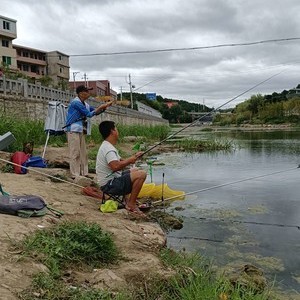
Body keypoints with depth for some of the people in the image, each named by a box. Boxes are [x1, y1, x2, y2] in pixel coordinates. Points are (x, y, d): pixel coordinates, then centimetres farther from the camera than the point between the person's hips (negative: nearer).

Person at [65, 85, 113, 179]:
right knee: (75, 153, -8)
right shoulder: (76, 102, -12)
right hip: (73, 130, -9)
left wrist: (104, 106, 3)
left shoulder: (85, 104, 15)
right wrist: (101, 107, -10)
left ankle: (84, 173, 15)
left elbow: (96, 112, 18)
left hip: (81, 131, 9)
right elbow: (89, 114, -16)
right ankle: (75, 174, -5)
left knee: (83, 153, 10)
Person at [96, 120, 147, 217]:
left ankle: (130, 200, 17)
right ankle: (131, 204, -10)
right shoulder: (108, 149, -20)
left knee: (135, 170, 25)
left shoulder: (107, 146, 14)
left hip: (111, 180, 11)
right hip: (109, 185, -11)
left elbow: (120, 162, 18)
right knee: (141, 174, -19)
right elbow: (115, 166, -35)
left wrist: (133, 158, 3)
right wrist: (130, 160, -19)